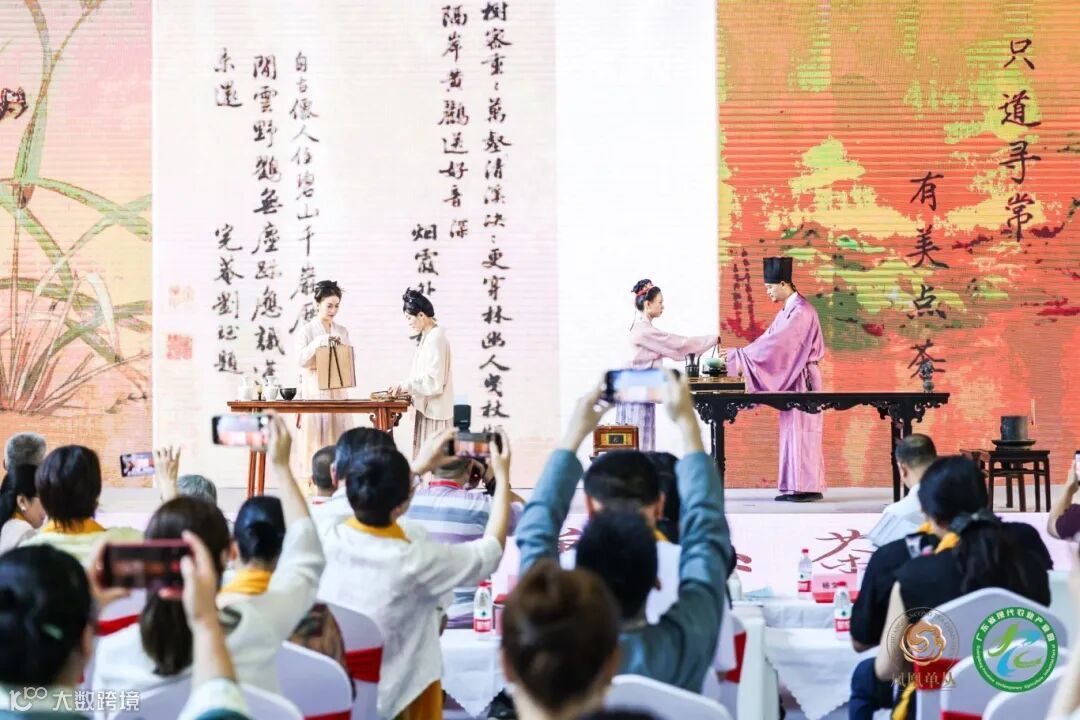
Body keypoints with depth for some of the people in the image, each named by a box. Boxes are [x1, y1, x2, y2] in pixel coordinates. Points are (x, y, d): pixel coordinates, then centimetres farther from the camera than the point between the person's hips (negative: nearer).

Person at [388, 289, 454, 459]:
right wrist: (406, 388, 8)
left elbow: (434, 381, -20)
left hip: (434, 412, -10)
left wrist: (405, 386, -15)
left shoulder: (436, 338, -16)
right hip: (427, 409, 10)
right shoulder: (428, 337, 14)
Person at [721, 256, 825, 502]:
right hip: (791, 379, 9)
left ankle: (807, 487, -6)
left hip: (802, 379, -9)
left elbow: (777, 342, -22)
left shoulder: (801, 311, -16)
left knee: (801, 430, -8)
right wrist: (742, 360, 2)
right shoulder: (786, 311, 15)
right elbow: (770, 339, 13)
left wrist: (739, 355, -20)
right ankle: (797, 486, 10)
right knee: (792, 430, 8)